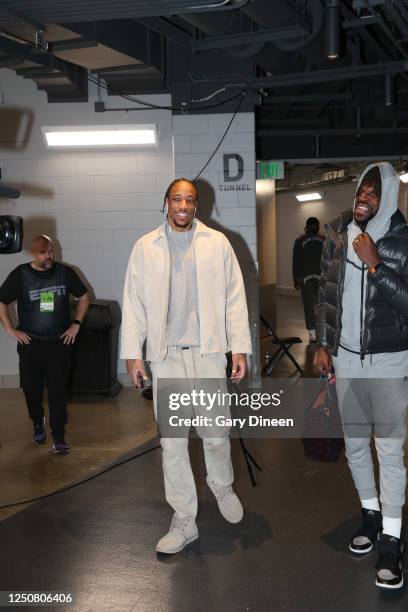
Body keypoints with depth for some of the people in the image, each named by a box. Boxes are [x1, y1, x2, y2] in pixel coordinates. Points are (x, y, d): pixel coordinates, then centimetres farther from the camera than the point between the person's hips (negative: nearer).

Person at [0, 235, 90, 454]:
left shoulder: (65, 272, -2)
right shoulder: (20, 275, -6)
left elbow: (84, 297, 11)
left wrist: (76, 324, 3)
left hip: (59, 343, 0)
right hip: (30, 343, 0)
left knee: (58, 391, -2)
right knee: (32, 388, 11)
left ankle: (58, 436, 5)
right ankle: (38, 423, 38)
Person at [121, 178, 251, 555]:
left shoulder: (217, 243, 4)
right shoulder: (145, 247, 6)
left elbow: (235, 298, 3)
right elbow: (134, 303, 5)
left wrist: (240, 349, -2)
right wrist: (132, 354, -1)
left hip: (209, 352, -1)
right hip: (166, 356, 1)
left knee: (216, 435, 4)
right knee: (172, 442, 5)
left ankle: (222, 486, 36)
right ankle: (184, 520, 19)